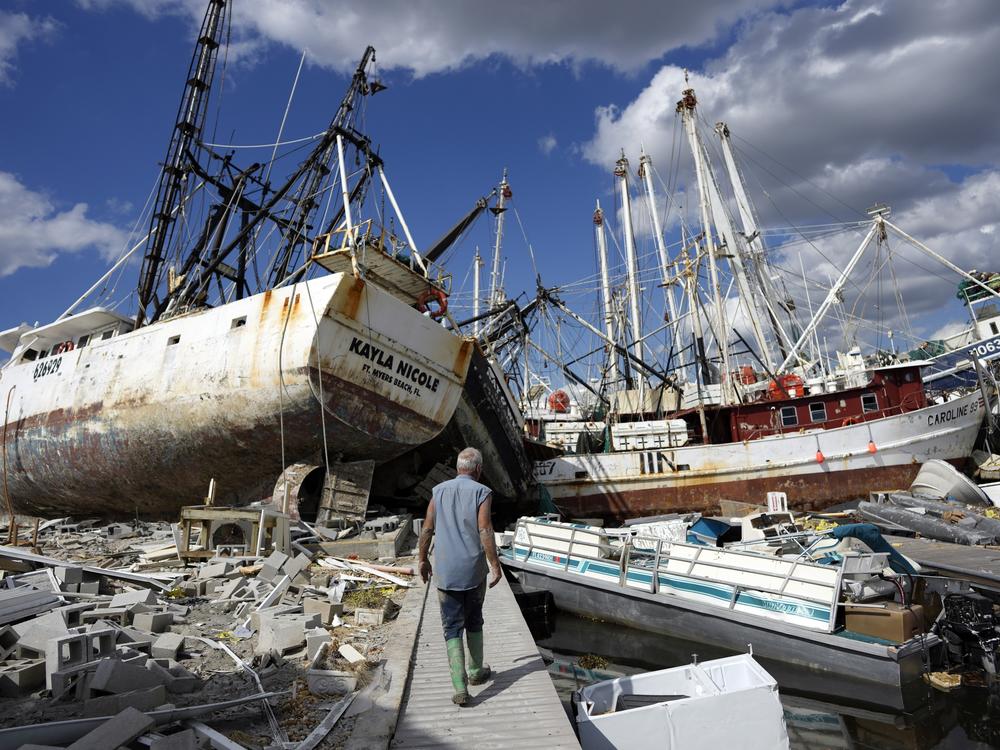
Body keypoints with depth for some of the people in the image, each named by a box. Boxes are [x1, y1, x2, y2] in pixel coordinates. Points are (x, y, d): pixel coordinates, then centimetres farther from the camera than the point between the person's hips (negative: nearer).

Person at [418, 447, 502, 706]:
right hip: (474, 571, -1)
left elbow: (426, 530, 4)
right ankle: (476, 672, 35)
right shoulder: (481, 492, -8)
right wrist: (495, 566, -10)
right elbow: (485, 532, -16)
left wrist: (423, 560, 16)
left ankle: (460, 688, 2)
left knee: (453, 628, 8)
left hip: (445, 572, 2)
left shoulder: (439, 491, 3)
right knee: (474, 622, 20)